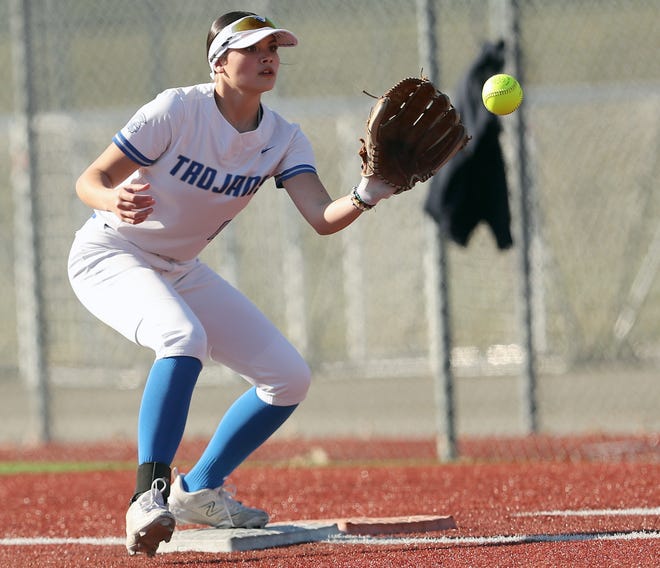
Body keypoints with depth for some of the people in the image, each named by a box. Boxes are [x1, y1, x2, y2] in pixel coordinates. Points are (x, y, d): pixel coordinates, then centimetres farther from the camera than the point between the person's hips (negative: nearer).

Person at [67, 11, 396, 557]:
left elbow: (323, 218, -21)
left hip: (182, 271, 7)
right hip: (110, 258, -7)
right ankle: (150, 496, -39)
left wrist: (366, 195, -42)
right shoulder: (177, 110, -22)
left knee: (290, 378, 2)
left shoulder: (283, 139, -8)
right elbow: (90, 179, -21)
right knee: (183, 336, -38)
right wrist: (112, 199, -44)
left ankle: (198, 490, 16)